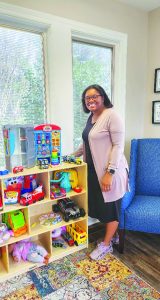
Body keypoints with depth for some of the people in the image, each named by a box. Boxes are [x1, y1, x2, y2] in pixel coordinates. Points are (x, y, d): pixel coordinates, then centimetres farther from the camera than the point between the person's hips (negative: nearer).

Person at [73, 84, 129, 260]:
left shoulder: (111, 115, -14)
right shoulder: (91, 117, 12)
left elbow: (118, 145, -18)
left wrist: (109, 172, -23)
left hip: (109, 170, -8)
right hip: (94, 169, 8)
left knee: (110, 207, 7)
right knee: (99, 205, 17)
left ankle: (106, 244, 25)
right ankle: (112, 235, 38)